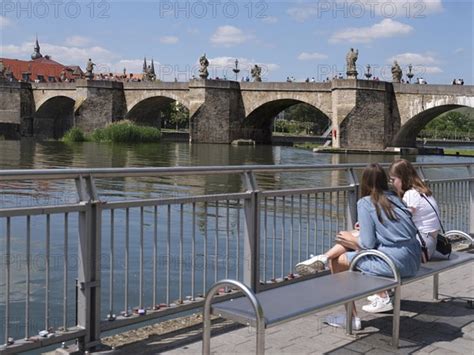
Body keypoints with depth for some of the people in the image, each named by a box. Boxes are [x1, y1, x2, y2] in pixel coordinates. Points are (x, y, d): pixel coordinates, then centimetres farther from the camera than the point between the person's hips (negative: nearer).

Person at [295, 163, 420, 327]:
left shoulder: (365, 203, -6)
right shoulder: (394, 198, 13)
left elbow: (368, 244, -10)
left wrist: (353, 240, 10)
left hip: (395, 262, -8)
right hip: (413, 261, 8)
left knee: (337, 261, 7)